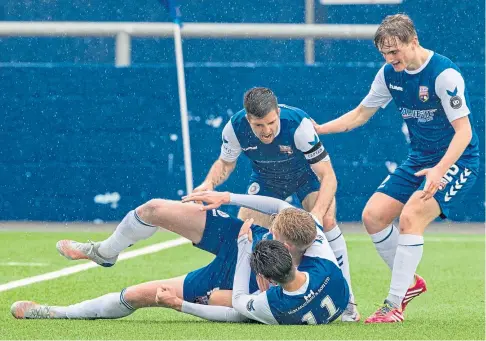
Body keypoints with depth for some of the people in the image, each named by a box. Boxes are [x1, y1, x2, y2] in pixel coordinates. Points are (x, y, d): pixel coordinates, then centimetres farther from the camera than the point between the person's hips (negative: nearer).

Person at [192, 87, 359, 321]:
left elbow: (327, 176, -38)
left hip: (307, 173, -3)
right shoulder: (235, 128, -30)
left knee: (327, 221, -25)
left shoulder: (299, 124, -39)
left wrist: (317, 213, -53)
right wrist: (209, 183, -29)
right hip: (266, 179, 3)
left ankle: (347, 301, -15)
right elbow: (226, 163, -7)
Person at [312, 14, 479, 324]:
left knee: (411, 215, -26)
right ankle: (409, 282, 20)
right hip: (419, 160, 8)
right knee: (373, 216, 0)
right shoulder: (390, 74, -1)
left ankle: (394, 304, -20)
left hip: (456, 160, -8)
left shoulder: (444, 74, -22)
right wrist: (318, 129, 1)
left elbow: (464, 131, -24)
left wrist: (440, 169, -38)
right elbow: (361, 114, 13)